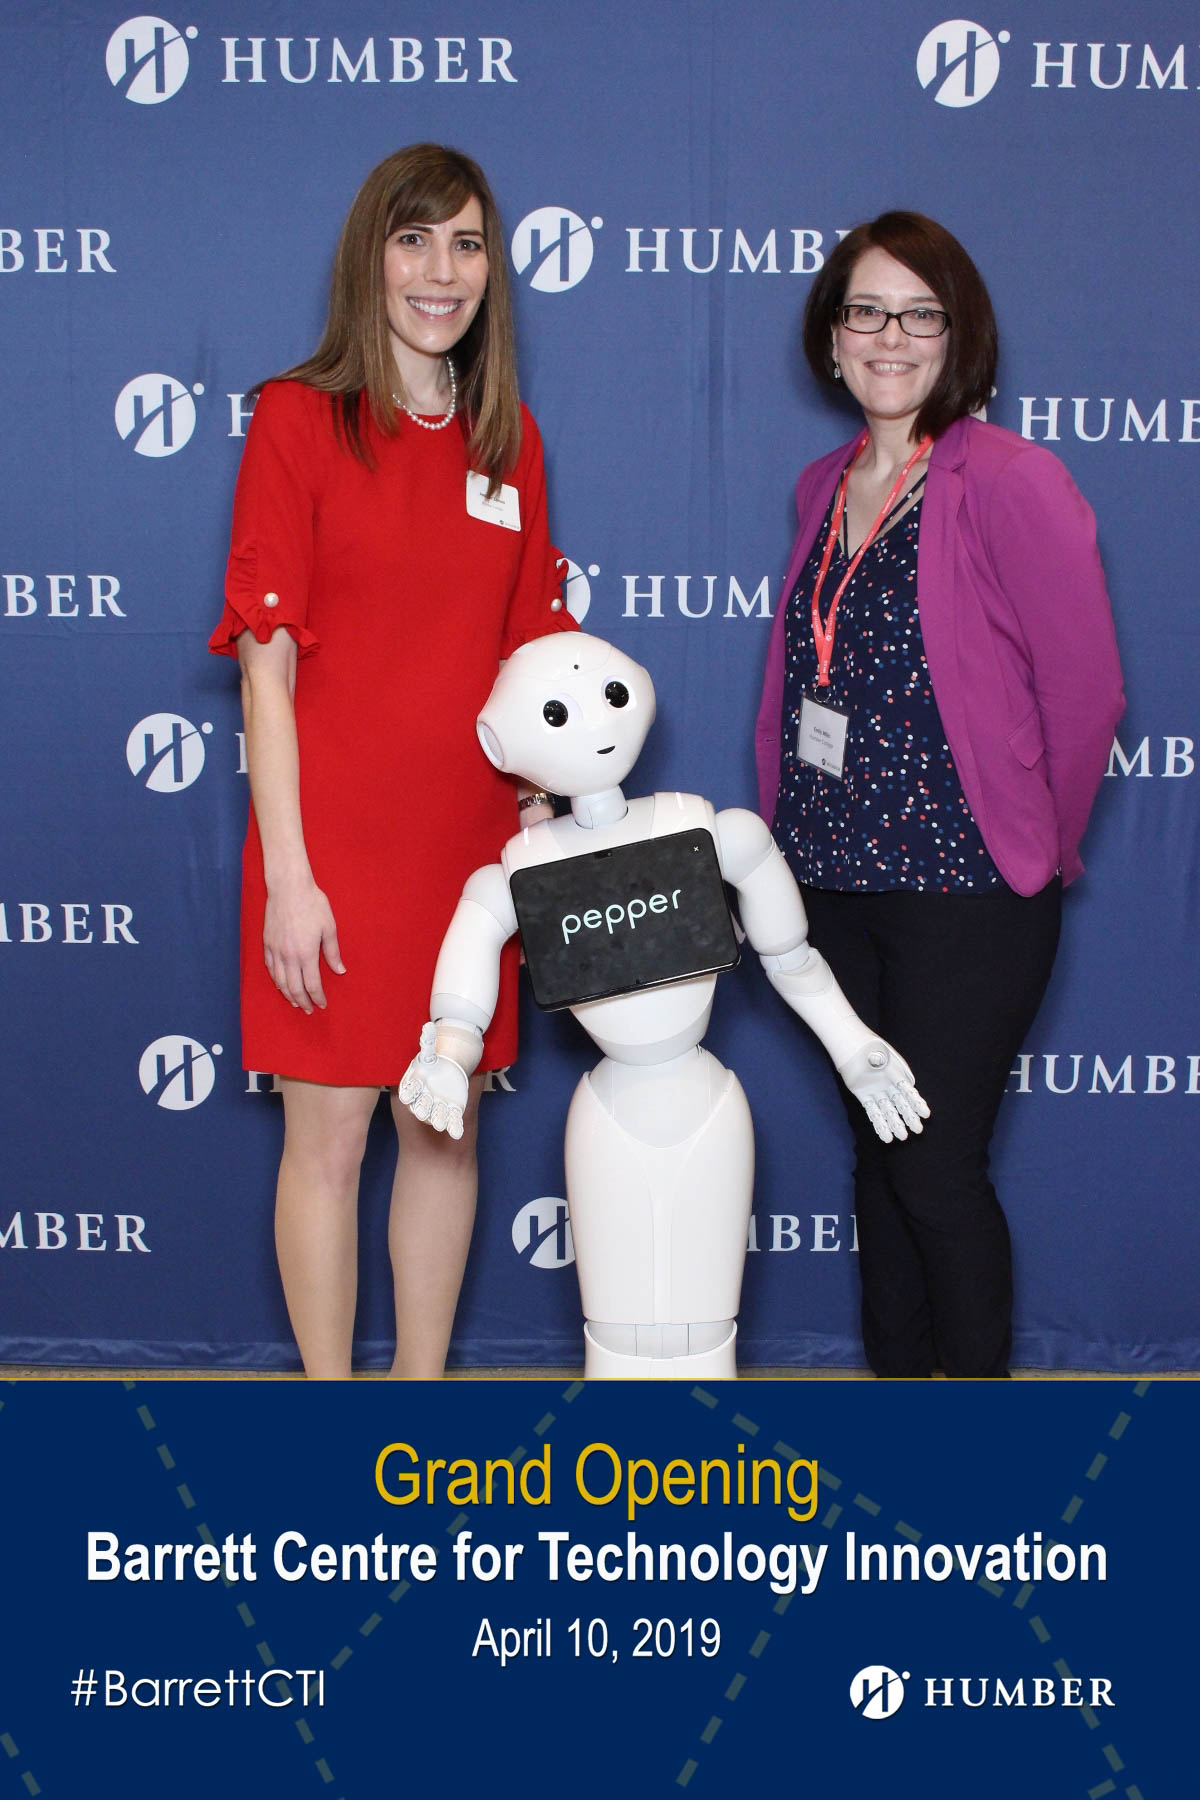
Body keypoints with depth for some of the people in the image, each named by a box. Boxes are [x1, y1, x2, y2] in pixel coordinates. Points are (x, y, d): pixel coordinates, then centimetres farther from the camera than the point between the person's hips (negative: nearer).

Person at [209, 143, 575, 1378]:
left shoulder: (509, 441, 9)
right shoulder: (298, 418, -5)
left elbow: (529, 656, 12)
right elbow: (265, 663, -9)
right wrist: (287, 875, -13)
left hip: (468, 845, 5)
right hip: (336, 845, -4)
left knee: (446, 1129, 13)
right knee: (328, 1137, 5)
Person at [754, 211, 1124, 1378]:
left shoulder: (1011, 484, -12)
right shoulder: (824, 488, 10)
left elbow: (1084, 690, -11)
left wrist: (1033, 849, -1)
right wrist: (793, 831, 11)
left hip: (965, 893, -6)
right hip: (834, 880, 6)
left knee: (936, 1166, -1)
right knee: (877, 1154, 15)